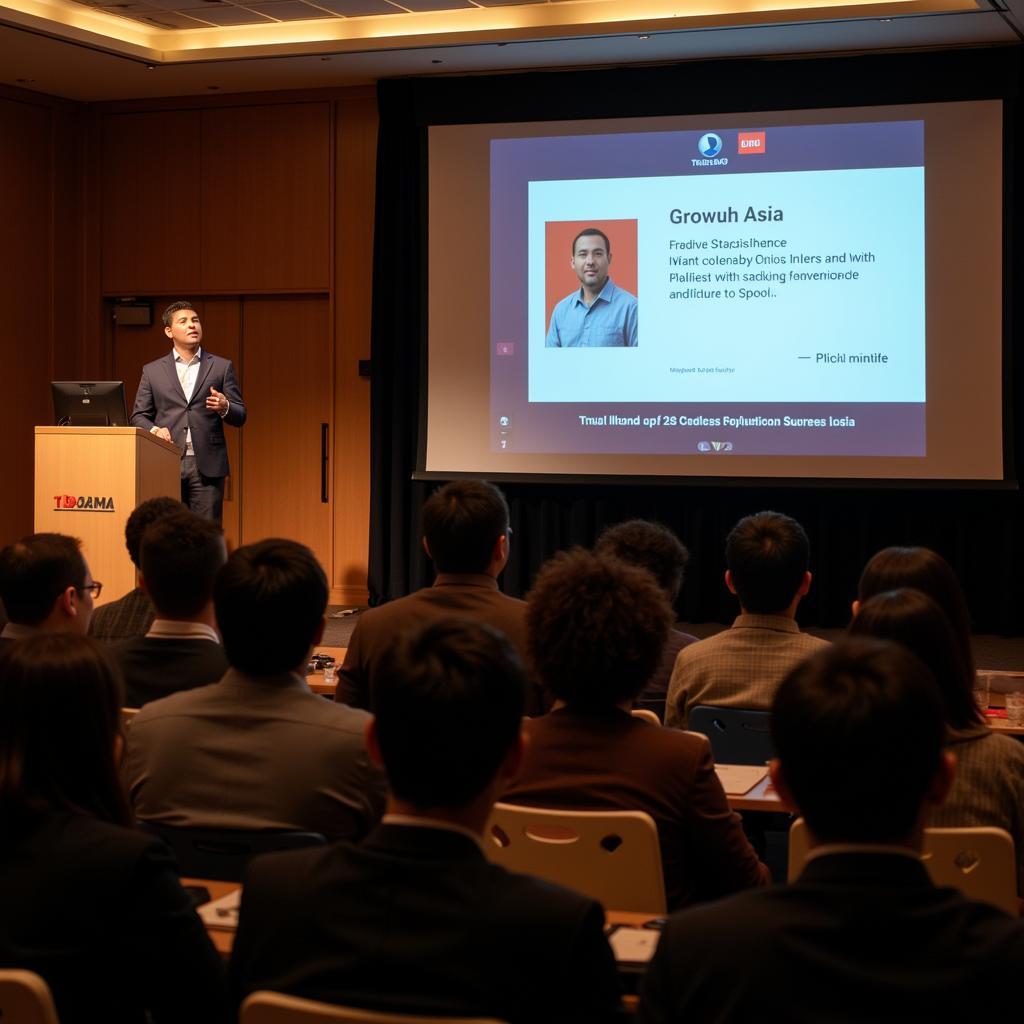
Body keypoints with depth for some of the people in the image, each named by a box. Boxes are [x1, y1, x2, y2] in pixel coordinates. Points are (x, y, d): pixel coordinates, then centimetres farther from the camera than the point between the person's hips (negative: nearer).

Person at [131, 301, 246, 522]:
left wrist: (225, 408, -15)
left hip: (207, 466, 0)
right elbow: (139, 416, 11)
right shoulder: (152, 371, 11)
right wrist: (154, 430, -11)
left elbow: (240, 417, 7)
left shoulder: (221, 367, 10)